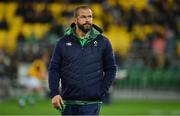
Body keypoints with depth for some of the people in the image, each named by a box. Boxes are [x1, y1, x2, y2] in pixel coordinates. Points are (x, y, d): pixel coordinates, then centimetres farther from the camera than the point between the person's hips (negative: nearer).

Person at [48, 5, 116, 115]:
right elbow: (54, 69, 4)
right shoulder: (64, 42, 5)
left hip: (91, 103, -2)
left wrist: (102, 91, -3)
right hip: (68, 103, 2)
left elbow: (111, 69, 8)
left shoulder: (102, 42, 4)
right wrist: (54, 93, -9)